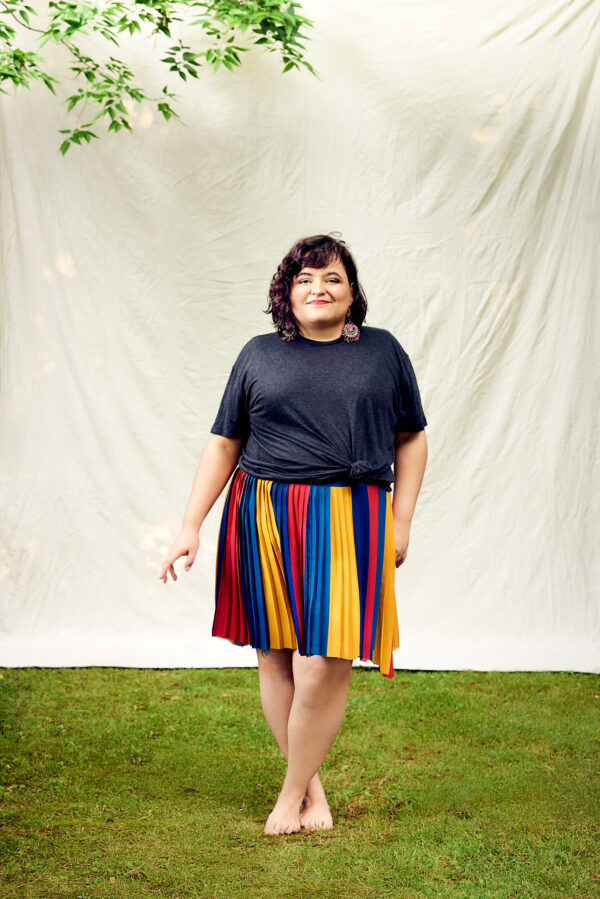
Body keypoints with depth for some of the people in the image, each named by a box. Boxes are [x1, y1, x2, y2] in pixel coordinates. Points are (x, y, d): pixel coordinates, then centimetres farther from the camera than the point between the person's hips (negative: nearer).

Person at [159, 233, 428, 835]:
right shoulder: (259, 355, 9)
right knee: (274, 661, 6)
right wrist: (191, 526, 4)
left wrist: (401, 523, 8)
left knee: (322, 671, -8)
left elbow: (411, 439, 15)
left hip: (346, 526, -1)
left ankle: (293, 791, 12)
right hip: (263, 521, 2)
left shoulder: (383, 351, 9)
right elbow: (223, 445, 10)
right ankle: (312, 783, 25)